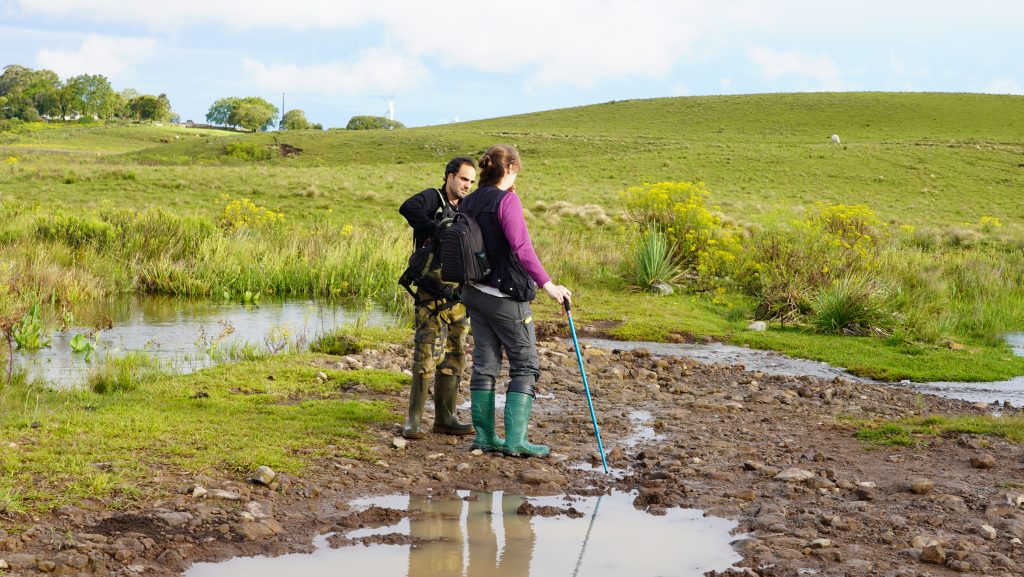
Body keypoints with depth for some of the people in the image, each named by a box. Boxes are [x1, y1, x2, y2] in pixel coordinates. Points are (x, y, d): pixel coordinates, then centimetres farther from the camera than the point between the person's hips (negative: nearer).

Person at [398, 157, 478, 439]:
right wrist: (438, 230, -26)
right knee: (427, 354, -11)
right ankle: (413, 419, -5)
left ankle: (445, 418, 16)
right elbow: (408, 208, -25)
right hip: (433, 291, -8)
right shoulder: (433, 198, -4)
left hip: (458, 291, 8)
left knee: (455, 356, 9)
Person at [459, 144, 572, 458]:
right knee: (525, 366, 1)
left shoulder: (469, 202, 8)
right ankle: (515, 440, -4)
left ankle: (484, 436, 14)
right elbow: (521, 247, -24)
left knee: (484, 364, 11)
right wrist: (548, 285, -25)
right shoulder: (507, 200, -14)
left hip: (475, 292, 7)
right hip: (506, 296, -7)